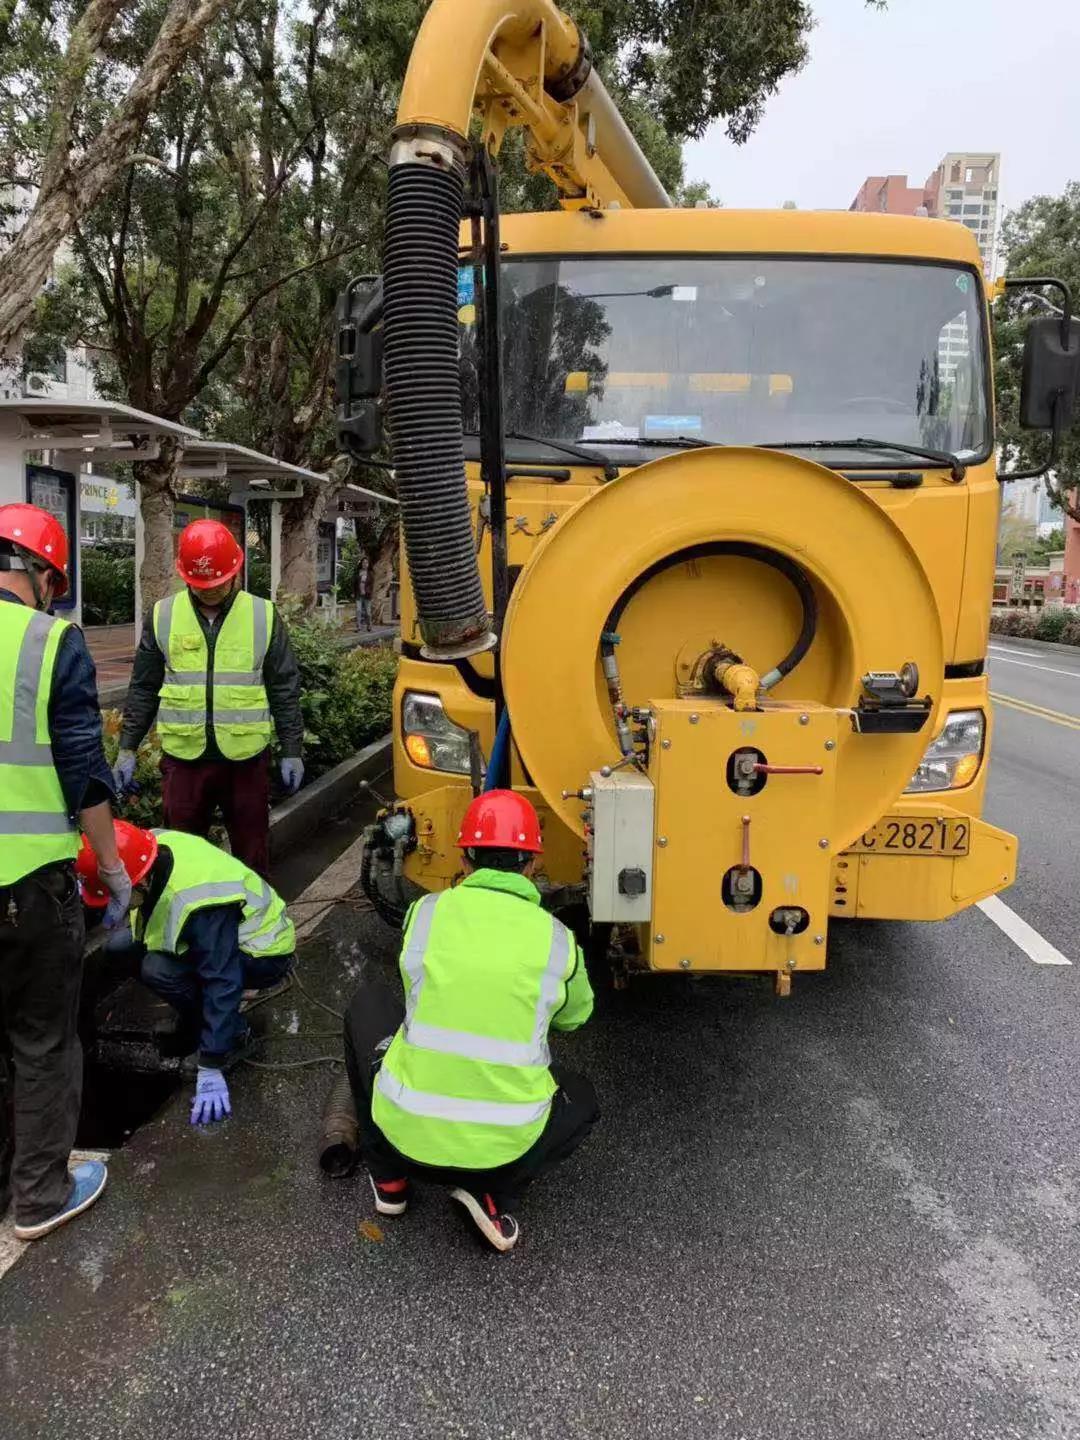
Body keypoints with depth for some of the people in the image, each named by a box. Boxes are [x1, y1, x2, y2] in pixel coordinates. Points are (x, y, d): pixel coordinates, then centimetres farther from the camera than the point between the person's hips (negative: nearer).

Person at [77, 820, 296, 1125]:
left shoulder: (199, 902, -36)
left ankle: (233, 1034, -6)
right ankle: (194, 1026, 12)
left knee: (158, 969, -28)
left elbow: (222, 983, -35)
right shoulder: (152, 849, -17)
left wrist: (211, 1071, -34)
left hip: (265, 953, -8)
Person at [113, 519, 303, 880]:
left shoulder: (264, 616, -1)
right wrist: (127, 748, 6)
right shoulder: (163, 615, 2)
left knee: (252, 850, 10)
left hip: (246, 756, -1)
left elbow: (284, 690, 3)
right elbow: (143, 689, 8)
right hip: (183, 756, 1)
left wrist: (292, 751, 2)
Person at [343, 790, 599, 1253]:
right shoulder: (556, 938, -3)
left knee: (368, 1002, 27)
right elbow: (576, 1014, 19)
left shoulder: (425, 913, -2)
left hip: (406, 1129, 0)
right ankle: (494, 1192, 8)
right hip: (505, 1143, 0)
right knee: (581, 1101, 33)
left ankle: (389, 1177, 28)